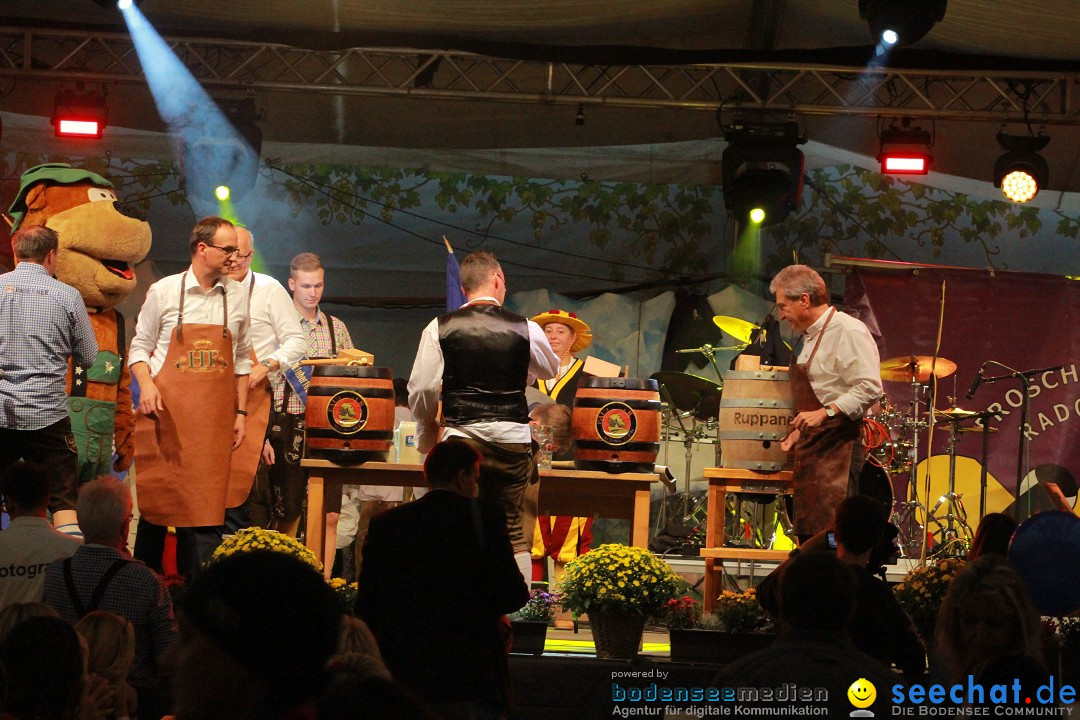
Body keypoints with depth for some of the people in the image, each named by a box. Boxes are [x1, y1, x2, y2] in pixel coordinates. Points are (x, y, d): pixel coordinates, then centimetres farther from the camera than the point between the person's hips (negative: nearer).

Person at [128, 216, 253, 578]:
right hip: (165, 412, -2)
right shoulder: (164, 291, 1)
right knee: (156, 499, 2)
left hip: (213, 419, 2)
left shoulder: (237, 296, 9)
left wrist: (240, 412, 12)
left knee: (205, 507, -3)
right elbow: (139, 347, 7)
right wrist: (145, 383, -11)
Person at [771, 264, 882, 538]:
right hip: (811, 449, 10)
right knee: (808, 534, 7)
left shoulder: (848, 331, -11)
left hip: (838, 447, -10)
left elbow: (869, 388, -21)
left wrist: (826, 413, -26)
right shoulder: (811, 336, 20)